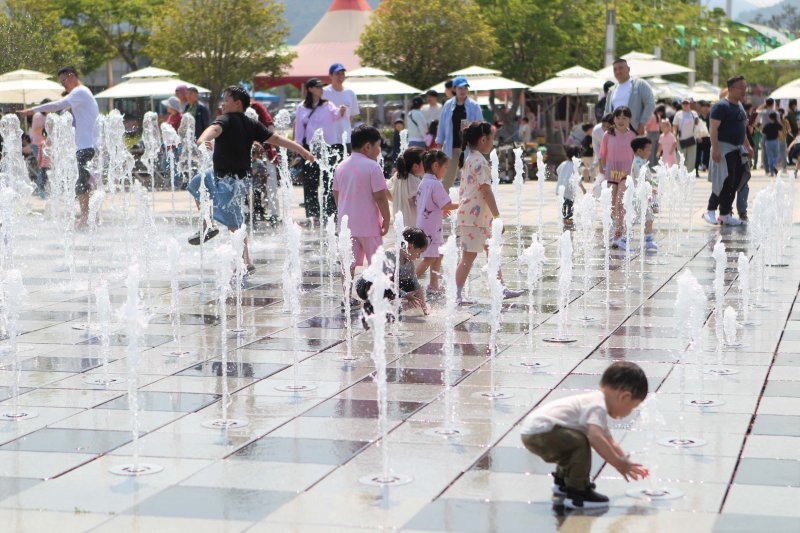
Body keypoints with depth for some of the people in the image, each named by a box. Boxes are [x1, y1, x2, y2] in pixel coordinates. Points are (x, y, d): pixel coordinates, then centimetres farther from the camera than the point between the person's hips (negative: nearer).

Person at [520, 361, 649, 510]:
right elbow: (596, 438, -31)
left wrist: (628, 463, 26)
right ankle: (577, 494, -15)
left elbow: (610, 443, 27)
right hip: (538, 432, -11)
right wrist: (620, 464, -25)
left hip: (531, 430, 11)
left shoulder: (595, 401, 17)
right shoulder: (598, 407, -15)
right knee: (580, 442, -25)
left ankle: (562, 482, 44)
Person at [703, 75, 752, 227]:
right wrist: (715, 149, -26)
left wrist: (747, 146, 23)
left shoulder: (739, 106, 15)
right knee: (724, 182, -12)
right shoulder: (721, 106, -13)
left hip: (738, 149, 9)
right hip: (724, 148, -9)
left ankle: (726, 214, 14)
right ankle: (710, 211, -2)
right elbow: (714, 128, -18)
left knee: (735, 182, 8)